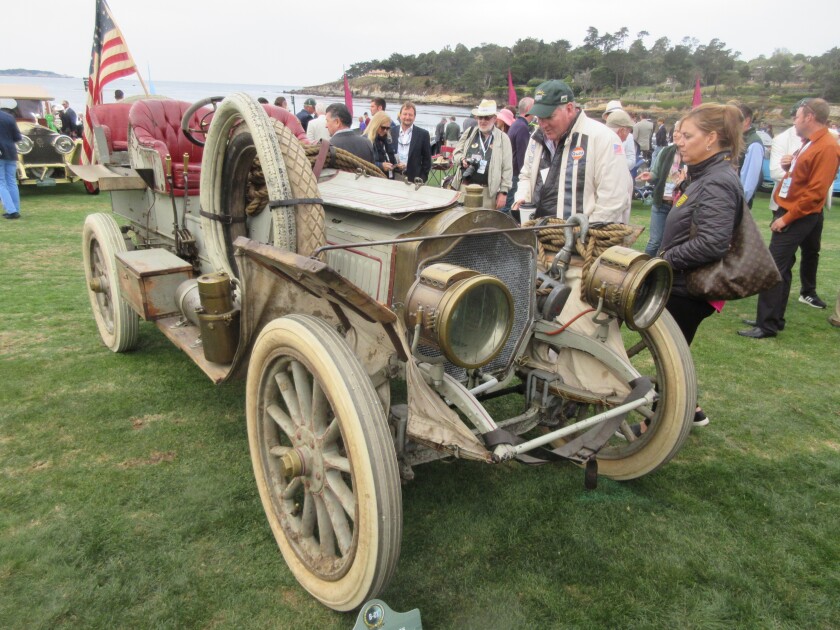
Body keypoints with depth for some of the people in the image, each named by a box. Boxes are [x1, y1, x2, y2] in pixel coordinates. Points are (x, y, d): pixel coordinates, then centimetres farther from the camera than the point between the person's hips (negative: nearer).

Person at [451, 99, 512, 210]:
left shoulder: (503, 138, 0)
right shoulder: (469, 133, 9)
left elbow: (507, 168, -1)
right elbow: (456, 153, 17)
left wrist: (503, 192, -6)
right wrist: (462, 159, -7)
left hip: (488, 191, -3)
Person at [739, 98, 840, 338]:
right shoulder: (809, 143, 13)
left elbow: (815, 192, -21)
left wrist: (786, 218, -19)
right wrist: (789, 167, 1)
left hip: (798, 216, -10)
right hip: (787, 210, 10)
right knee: (782, 266, 14)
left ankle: (767, 325, -6)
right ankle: (772, 318, 24)